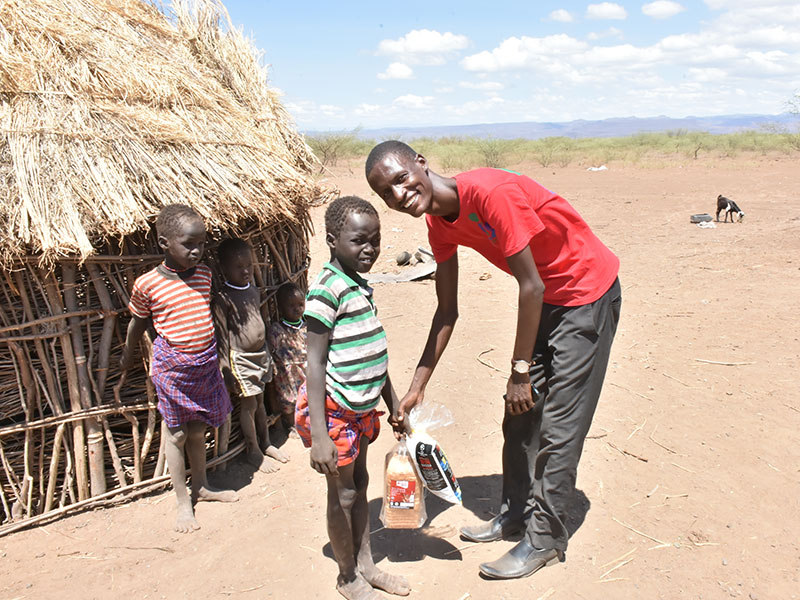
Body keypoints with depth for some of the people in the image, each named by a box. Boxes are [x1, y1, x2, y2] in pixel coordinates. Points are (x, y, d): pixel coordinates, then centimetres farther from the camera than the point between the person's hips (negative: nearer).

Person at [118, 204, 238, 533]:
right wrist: (125, 370, 10)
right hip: (172, 366, -4)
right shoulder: (147, 284, -14)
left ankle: (201, 486, 37)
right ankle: (183, 502, 21)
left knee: (197, 429, 18)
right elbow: (136, 326, 0)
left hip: (205, 361, 4)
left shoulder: (204, 274, 0)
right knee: (177, 433, 7)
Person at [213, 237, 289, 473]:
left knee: (260, 400, 18)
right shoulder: (223, 299, -17)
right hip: (241, 359, -7)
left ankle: (266, 443, 32)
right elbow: (222, 338, -16)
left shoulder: (254, 291, 6)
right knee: (249, 404, 3)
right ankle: (253, 451, 19)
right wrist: (226, 370, -17)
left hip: (260, 355, 7)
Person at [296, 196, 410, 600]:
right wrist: (319, 435, -24)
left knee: (360, 483, 20)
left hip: (362, 408, 8)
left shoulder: (360, 287, 7)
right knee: (343, 495, 7)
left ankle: (366, 565, 37)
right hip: (334, 410, -8)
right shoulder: (327, 289, -20)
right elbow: (316, 363, -22)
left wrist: (394, 406, 22)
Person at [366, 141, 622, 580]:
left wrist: (519, 371, -18)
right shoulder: (439, 223, -4)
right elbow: (447, 312, 2)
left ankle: (545, 539, 13)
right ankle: (516, 513, 31)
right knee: (519, 412, 13)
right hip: (546, 299, 8)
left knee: (559, 425, -3)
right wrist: (416, 388, 1)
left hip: (589, 292, -8)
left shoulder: (492, 193, -30)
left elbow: (531, 287, -25)